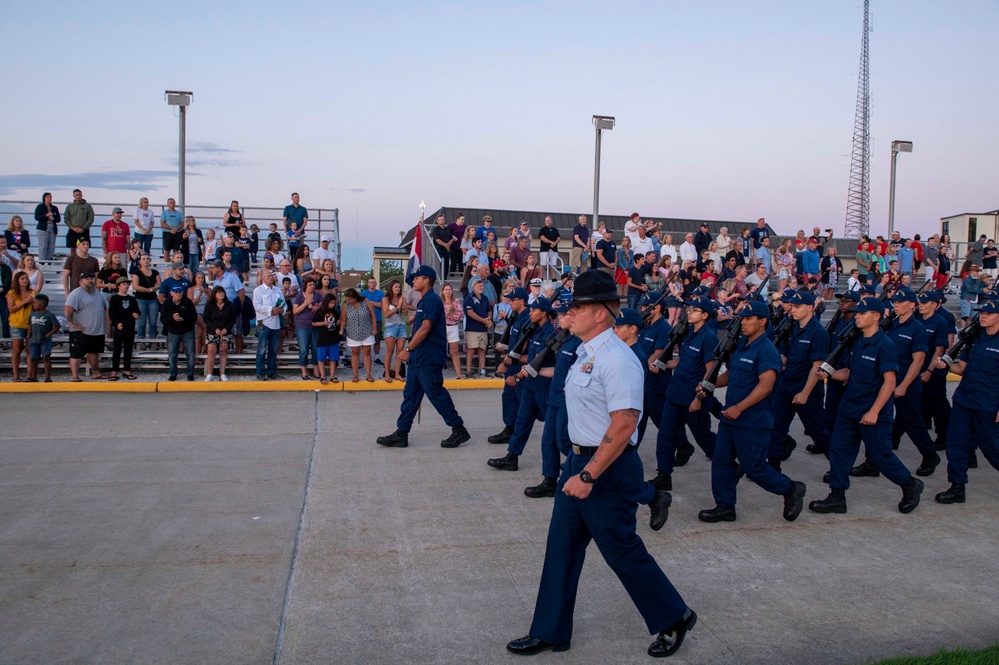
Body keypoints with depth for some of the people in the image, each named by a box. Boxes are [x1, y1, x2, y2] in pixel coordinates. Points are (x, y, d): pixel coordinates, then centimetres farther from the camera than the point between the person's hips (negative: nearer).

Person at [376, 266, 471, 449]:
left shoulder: (432, 300, -14)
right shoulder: (423, 301, 17)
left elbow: (425, 328, -22)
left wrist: (407, 349, -20)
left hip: (429, 358, -10)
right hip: (418, 358, 10)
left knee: (436, 393, -6)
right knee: (410, 393, 9)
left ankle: (459, 429, 4)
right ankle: (401, 434, 12)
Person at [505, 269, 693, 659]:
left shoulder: (616, 359, -22)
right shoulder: (585, 354, 7)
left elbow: (624, 424, -27)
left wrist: (589, 476, -26)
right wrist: (578, 466, 17)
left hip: (609, 467, -9)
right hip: (579, 460, 9)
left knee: (621, 551, 6)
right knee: (561, 546, 13)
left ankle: (673, 618, 29)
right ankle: (550, 632, 26)